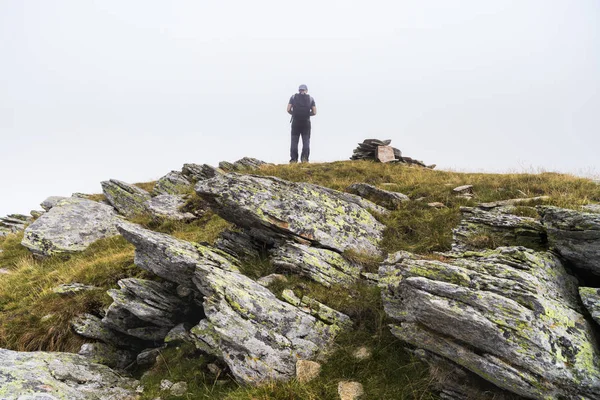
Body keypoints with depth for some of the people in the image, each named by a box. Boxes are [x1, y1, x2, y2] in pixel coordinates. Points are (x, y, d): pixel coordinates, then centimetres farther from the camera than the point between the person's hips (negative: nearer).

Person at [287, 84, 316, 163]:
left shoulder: (293, 97, 5)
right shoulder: (311, 99, 7)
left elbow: (288, 110, -2)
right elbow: (314, 112, 1)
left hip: (295, 122, 0)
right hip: (306, 122, 0)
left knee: (294, 141, 2)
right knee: (306, 141, 3)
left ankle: (293, 159, -6)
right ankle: (305, 158, -9)